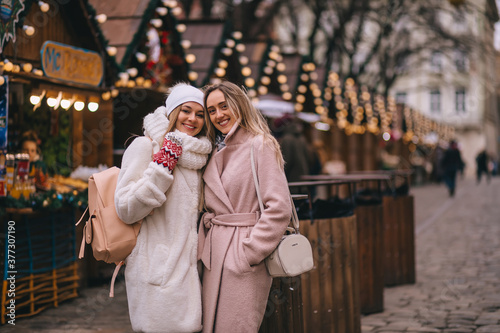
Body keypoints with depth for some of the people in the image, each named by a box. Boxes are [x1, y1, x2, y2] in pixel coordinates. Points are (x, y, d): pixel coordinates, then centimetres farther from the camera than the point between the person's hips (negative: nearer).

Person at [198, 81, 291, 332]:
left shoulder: (260, 145, -6)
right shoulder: (214, 152, 15)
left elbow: (279, 208, -13)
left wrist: (249, 253, -14)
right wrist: (203, 247, 5)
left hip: (244, 256, -7)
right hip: (214, 256, 7)